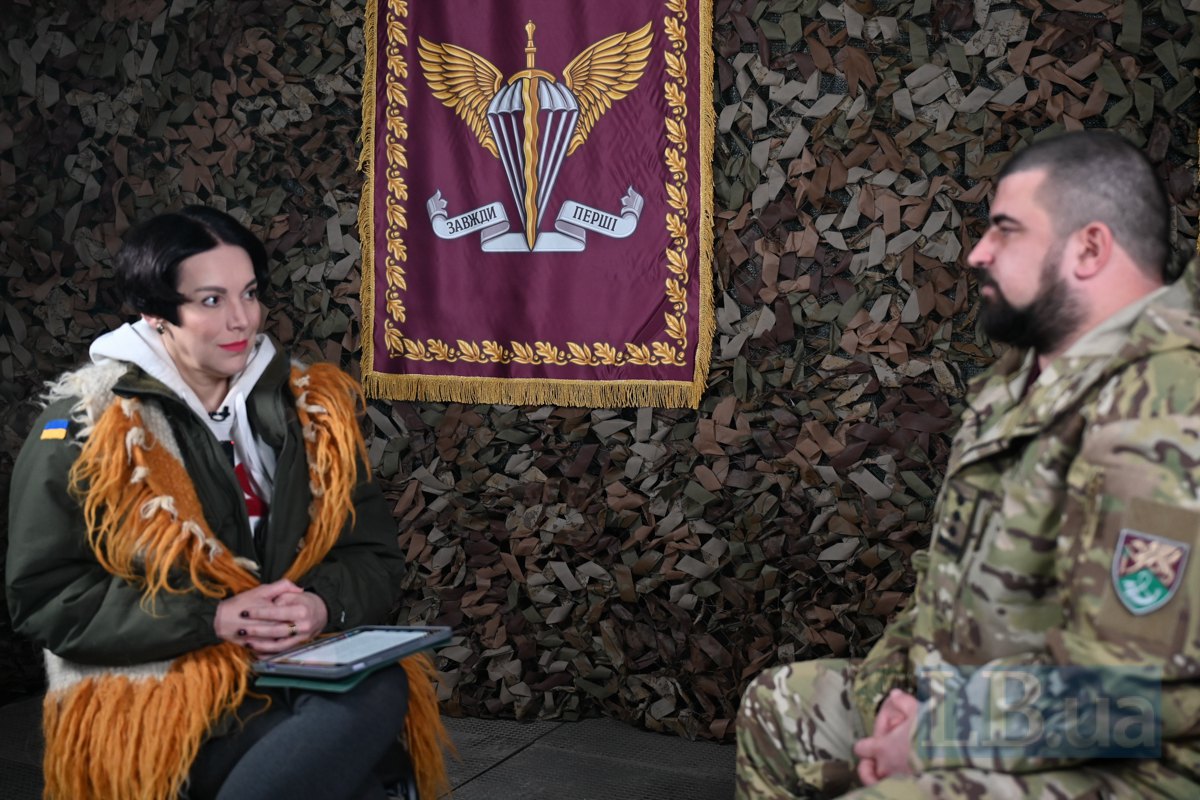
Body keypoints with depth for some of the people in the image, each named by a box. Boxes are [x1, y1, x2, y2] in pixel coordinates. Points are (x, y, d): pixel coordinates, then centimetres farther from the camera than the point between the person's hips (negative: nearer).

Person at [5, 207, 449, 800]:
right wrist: (212, 619, -16)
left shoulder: (307, 411, 10)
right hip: (159, 694, -4)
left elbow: (375, 557, 11)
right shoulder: (85, 428, -1)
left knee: (382, 689, -30)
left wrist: (322, 604, -14)